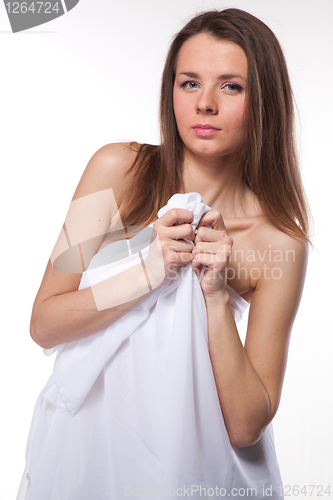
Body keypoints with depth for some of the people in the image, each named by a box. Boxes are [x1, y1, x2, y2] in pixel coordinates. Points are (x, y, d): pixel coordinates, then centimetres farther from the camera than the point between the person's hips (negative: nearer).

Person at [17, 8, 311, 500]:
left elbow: (245, 426, -13)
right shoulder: (120, 170, -11)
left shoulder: (282, 242, -13)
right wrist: (149, 271, -23)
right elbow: (43, 324, -10)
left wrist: (217, 298, -24)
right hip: (82, 446, 1)